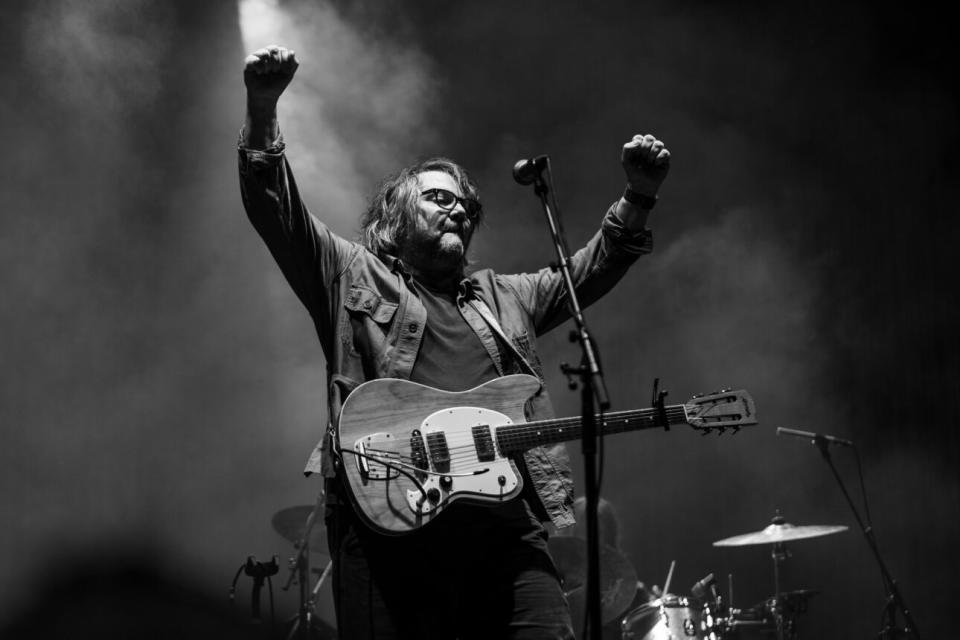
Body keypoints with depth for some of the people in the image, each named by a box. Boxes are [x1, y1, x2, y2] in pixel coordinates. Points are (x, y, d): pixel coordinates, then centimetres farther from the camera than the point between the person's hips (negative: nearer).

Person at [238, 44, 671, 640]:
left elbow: (588, 270, 33)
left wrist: (639, 196, 18)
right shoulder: (353, 276, 16)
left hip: (508, 529, 4)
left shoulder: (502, 297, 30)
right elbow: (275, 209, 6)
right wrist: (263, 109, -9)